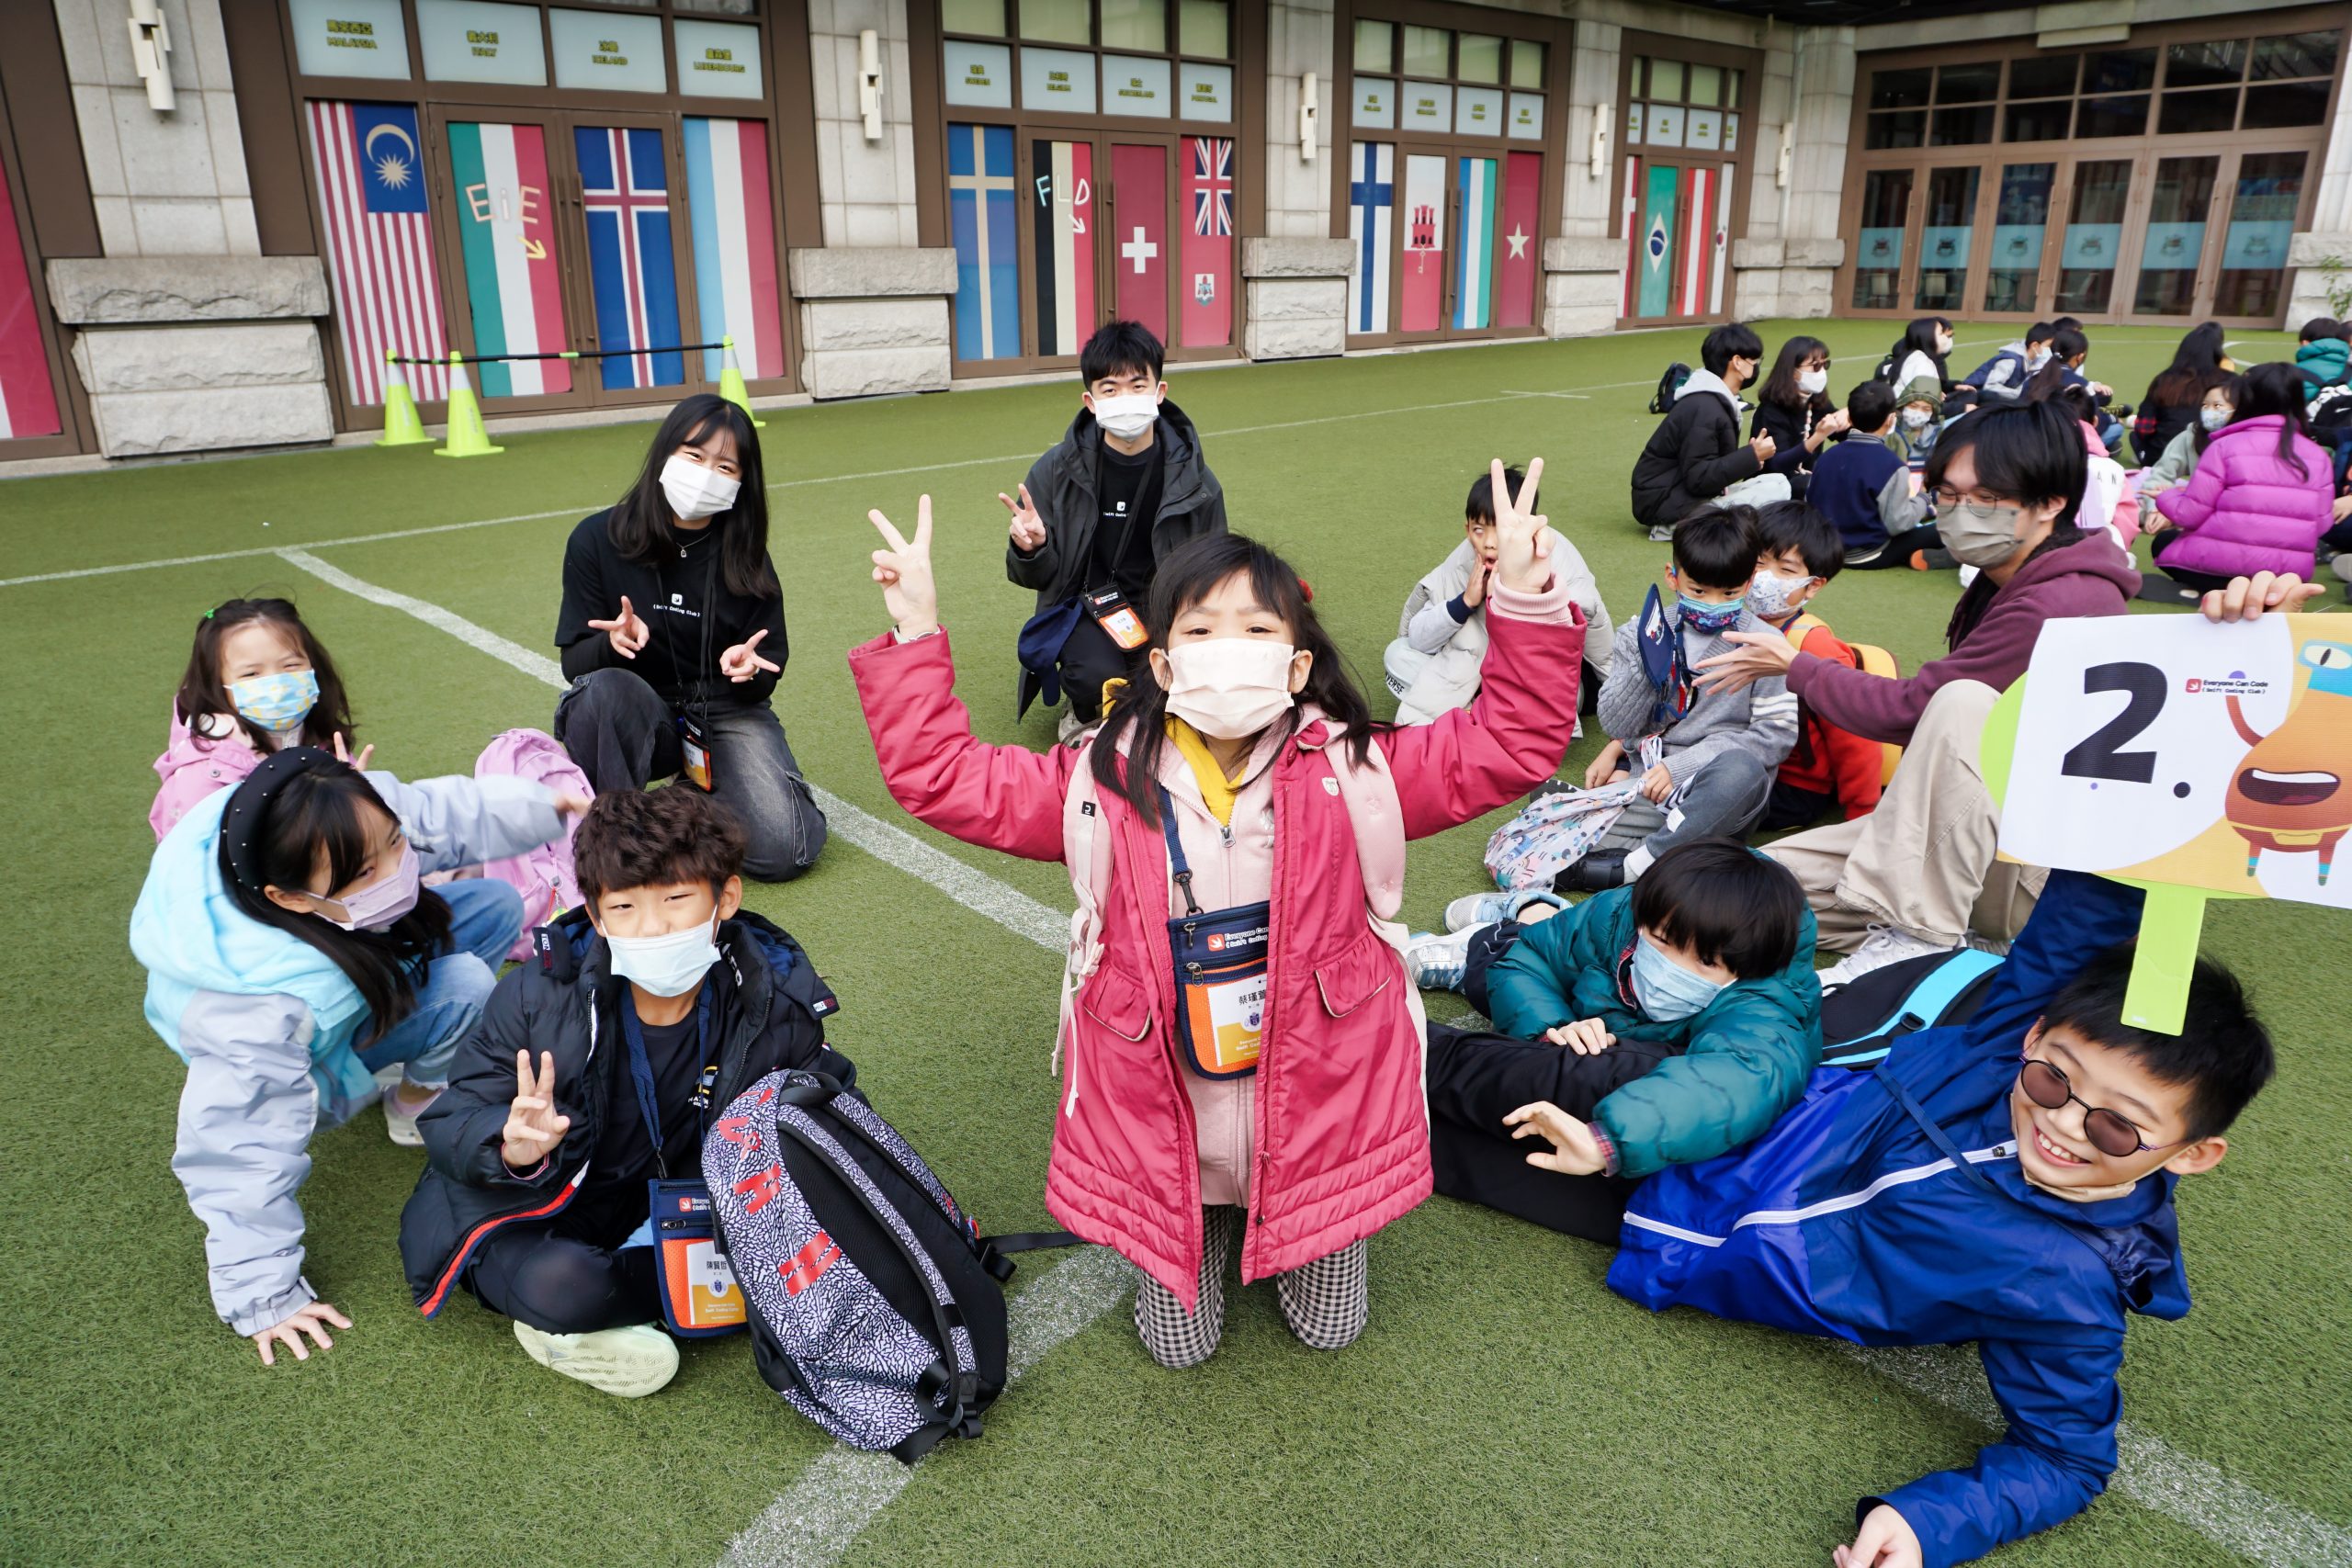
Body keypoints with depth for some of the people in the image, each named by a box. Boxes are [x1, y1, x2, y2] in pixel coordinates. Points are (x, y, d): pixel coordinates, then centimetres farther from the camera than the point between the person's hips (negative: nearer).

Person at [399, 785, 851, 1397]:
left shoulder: (777, 999, -16)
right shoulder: (539, 997, -20)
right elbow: (451, 1122, -14)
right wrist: (511, 1147, -37)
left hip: (680, 1204, 4)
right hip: (535, 1211, -3)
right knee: (558, 1287, -36)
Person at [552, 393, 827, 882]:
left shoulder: (746, 558, -3)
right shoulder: (597, 540, -6)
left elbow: (768, 673, 1)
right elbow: (574, 662, -5)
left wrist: (748, 667, -24)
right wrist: (614, 641, -28)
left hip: (727, 712, 1)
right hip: (638, 714, 0)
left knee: (783, 850, -22)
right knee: (606, 689, -37)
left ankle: (696, 798, 10)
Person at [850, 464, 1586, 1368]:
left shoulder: (1351, 775, -11)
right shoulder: (1102, 785, -11)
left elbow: (1507, 747, -10)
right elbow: (942, 777, -9)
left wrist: (1525, 604, -20)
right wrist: (915, 638, -15)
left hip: (1317, 1112, 0)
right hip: (1165, 1127, 0)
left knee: (1329, 1327, 18)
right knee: (1177, 1344, 15)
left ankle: (1302, 1231, 48)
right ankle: (1206, 1225, 44)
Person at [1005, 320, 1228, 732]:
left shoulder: (1193, 478, -3)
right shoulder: (1055, 471, -6)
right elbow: (1039, 577, -1)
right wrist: (1030, 550, -26)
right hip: (1086, 607, -1)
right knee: (1099, 678, -32)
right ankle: (1087, 715, 7)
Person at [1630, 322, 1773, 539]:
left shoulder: (1715, 400, 11)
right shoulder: (1705, 408, -19)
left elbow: (1709, 467, 11)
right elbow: (1698, 478, -23)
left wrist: (1749, 459, -4)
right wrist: (1751, 457, -21)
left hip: (1683, 492, 10)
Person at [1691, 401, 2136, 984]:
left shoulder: (2059, 603, -21)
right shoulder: (1999, 584, 12)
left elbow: (1907, 709, -19)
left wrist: (1794, 665, -5)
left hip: (2051, 874, -8)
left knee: (1962, 702, -35)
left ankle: (1916, 937, -30)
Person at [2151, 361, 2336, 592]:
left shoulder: (2226, 447, -8)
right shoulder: (2318, 456, 4)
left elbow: (2190, 515, -8)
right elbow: (2322, 522, 5)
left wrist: (2167, 497, 13)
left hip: (2223, 566, -5)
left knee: (2164, 541, 24)